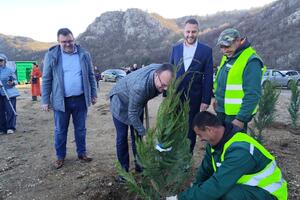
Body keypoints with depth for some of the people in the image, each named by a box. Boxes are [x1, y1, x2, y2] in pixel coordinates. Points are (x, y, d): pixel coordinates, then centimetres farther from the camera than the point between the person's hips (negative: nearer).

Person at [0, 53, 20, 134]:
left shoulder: (9, 70, 0)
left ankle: (11, 128, 3)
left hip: (9, 94, -4)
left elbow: (15, 81, 3)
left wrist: (12, 83, -18)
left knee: (10, 111, -6)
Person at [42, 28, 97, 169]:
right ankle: (60, 156, 28)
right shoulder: (51, 56, -4)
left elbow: (91, 76, 8)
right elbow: (46, 80, -2)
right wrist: (45, 101, -4)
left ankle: (82, 153, 30)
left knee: (80, 129, 13)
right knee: (60, 131, 10)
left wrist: (93, 95, 7)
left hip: (80, 99, 2)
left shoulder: (84, 54, 2)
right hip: (61, 100, -1)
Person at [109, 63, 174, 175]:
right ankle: (123, 169, 13)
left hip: (137, 102, 6)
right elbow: (132, 114, -32)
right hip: (121, 103, -6)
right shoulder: (139, 86, -45)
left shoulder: (161, 71, -23)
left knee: (137, 135, 9)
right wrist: (144, 132, -26)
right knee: (122, 137, -2)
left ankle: (139, 166, 21)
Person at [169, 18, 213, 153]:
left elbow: (208, 77, -3)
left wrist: (206, 100, -7)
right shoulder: (175, 49, 6)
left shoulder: (206, 50, -1)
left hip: (194, 99, -2)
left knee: (191, 130, 12)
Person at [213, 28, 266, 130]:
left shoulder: (251, 61, -18)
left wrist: (241, 119, -23)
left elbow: (252, 95, -22)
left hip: (236, 114, -8)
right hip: (221, 111, 9)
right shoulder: (227, 57, 10)